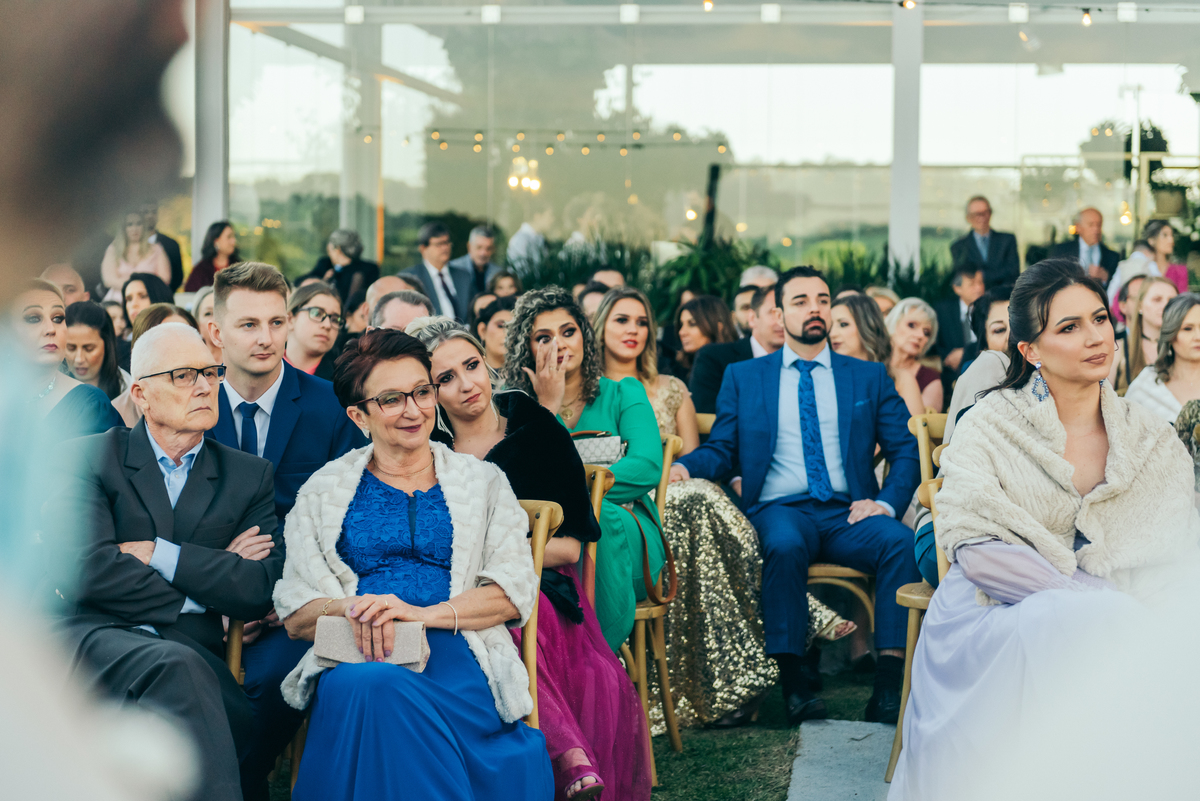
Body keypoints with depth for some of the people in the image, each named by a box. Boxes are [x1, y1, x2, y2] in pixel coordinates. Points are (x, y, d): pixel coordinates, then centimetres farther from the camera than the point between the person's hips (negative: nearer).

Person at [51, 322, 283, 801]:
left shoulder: (249, 476, 18)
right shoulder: (90, 458, 10)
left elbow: (260, 591, 3)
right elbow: (86, 570, -7)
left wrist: (160, 555, -4)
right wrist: (201, 591, -1)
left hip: (192, 650, 2)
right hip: (95, 634, -2)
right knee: (179, 667, -37)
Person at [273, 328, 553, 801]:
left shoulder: (484, 482, 18)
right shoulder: (324, 491, 19)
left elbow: (515, 593, 5)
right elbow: (295, 614, 10)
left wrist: (423, 613, -12)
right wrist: (352, 611, -14)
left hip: (457, 655, 0)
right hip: (357, 654, 1)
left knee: (383, 690, -37)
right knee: (370, 685, -38)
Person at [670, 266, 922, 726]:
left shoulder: (869, 377, 18)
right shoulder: (743, 377, 17)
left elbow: (906, 450, 12)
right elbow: (720, 449, 11)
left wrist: (888, 502, -7)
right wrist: (684, 467, -12)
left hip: (848, 514, 1)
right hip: (780, 510, -1)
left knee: (899, 541, -31)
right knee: (784, 546, -37)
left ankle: (890, 684, -32)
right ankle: (791, 683, -32)